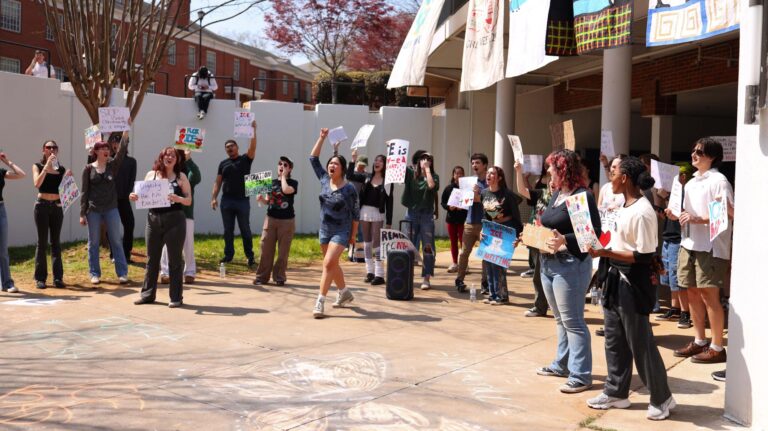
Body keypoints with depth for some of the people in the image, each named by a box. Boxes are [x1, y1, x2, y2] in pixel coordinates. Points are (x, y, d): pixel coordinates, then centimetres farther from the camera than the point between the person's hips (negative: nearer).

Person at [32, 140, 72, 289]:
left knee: (56, 242, 4)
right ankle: (40, 278, 3)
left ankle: (58, 277, 5)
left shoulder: (61, 169, 10)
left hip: (57, 206, 3)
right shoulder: (38, 166, 2)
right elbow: (37, 184, -16)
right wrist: (47, 166, -18)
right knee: (42, 242, -2)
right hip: (42, 205, -3)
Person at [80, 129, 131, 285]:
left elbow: (122, 150, -11)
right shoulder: (88, 169, 0)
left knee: (116, 241, 2)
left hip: (111, 209, 1)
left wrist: (126, 130, -20)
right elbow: (84, 192, 0)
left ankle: (122, 273, 4)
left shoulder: (112, 165, 4)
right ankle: (95, 274, 14)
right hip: (93, 210, -1)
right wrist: (82, 213, -3)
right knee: (93, 243, 5)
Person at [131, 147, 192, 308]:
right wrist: (135, 197, -7)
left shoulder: (181, 177, 2)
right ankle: (148, 294, 22)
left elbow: (189, 201, 0)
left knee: (174, 260, 2)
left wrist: (178, 199, -20)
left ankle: (176, 297, 9)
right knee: (152, 259, 11)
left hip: (174, 221, -3)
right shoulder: (151, 175, 9)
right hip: (153, 219, 3)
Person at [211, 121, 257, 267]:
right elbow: (218, 182, 9)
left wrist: (253, 130, -20)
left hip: (243, 200, -3)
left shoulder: (245, 159, 3)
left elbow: (253, 147, -13)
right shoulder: (223, 164, 12)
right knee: (228, 230, 8)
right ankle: (228, 255, 16)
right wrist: (214, 197, -1)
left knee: (245, 230, 2)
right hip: (226, 201, 3)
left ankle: (250, 256, 6)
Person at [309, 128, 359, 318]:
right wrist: (322, 138, -1)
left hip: (341, 231, -6)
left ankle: (320, 302, -16)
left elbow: (355, 213, -5)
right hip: (324, 229, 6)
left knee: (328, 263, -16)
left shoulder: (349, 188, -13)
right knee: (333, 265, 18)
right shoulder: (324, 180, 0)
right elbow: (313, 158, 4)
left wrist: (353, 234, -1)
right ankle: (345, 293, 38)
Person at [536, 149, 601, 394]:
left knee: (572, 321, -5)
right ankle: (562, 365, 28)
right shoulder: (556, 194, 12)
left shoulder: (582, 196, -15)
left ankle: (581, 375, 1)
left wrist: (565, 240, -30)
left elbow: (594, 233, -19)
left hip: (570, 265, -9)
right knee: (560, 319, 17)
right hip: (548, 262, 9)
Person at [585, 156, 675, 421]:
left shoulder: (642, 212, -22)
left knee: (640, 343, 1)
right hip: (616, 279, 10)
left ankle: (661, 398, 16)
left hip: (633, 284, -9)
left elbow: (645, 257, -23)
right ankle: (616, 393, 27)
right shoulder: (626, 206, 8)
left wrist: (606, 253, -24)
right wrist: (603, 250, 6)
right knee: (614, 340, 15)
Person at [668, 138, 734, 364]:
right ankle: (699, 341, 22)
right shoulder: (691, 183, 18)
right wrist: (677, 216, 4)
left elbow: (729, 214, -15)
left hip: (710, 248, -8)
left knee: (709, 296, -4)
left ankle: (717, 347, 4)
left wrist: (698, 219, -22)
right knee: (693, 294, 11)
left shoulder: (718, 180, -8)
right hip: (689, 244, 8)